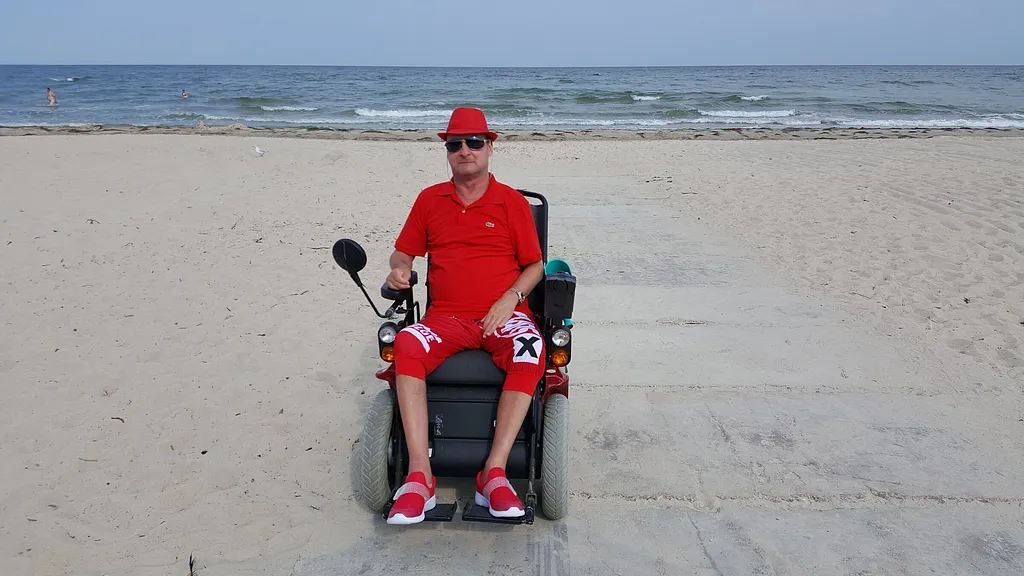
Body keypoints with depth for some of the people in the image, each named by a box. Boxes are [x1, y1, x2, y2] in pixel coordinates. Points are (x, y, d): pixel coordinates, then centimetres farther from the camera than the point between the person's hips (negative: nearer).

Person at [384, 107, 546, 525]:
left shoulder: (513, 202, 10)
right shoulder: (429, 200, 16)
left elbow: (535, 265, 9)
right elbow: (405, 251, 22)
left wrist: (511, 298, -9)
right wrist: (399, 270, -2)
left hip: (504, 314, -1)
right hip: (446, 318, 2)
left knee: (530, 350, -35)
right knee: (407, 345, -31)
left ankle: (494, 472, -31)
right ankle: (419, 477, -31)